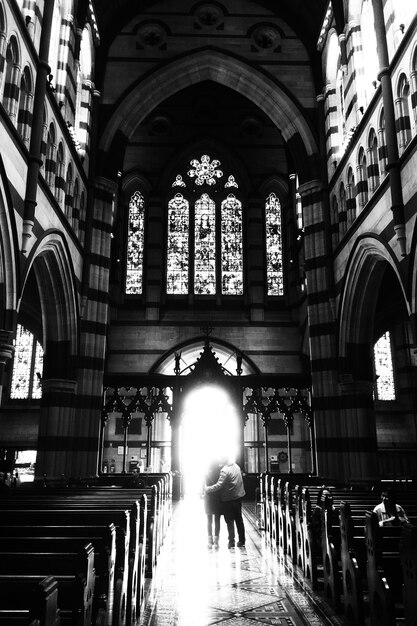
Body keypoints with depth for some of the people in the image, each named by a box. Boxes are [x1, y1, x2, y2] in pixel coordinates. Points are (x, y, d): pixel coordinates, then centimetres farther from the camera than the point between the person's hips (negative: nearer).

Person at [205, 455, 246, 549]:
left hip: (228, 499, -7)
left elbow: (219, 485, -27)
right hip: (239, 496, 7)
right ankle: (242, 541, 21)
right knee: (239, 519, 15)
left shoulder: (224, 470, -22)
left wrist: (207, 489, -21)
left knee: (229, 521, 6)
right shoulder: (236, 466, 2)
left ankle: (231, 541, 11)